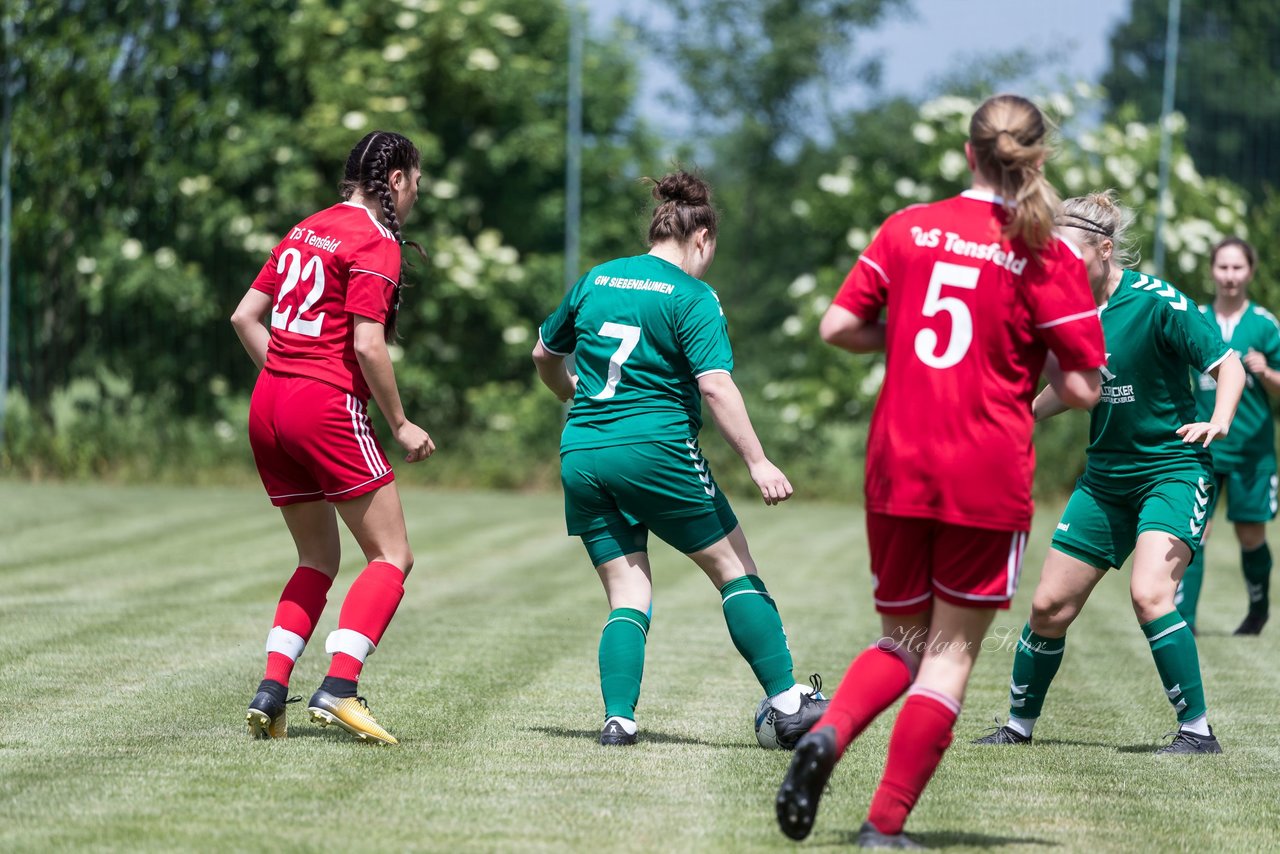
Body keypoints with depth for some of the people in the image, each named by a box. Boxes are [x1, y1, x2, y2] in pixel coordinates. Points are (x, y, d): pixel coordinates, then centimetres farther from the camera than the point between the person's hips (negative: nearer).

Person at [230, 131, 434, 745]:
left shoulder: (307, 230, 16)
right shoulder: (376, 243, -7)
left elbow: (245, 315, 17)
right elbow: (367, 345, -15)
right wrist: (400, 425, -6)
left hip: (267, 404, 8)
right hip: (329, 408, -8)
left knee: (318, 560, 18)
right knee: (391, 556, -1)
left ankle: (271, 692, 4)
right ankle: (337, 690, -16)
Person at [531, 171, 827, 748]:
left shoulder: (594, 282, 13)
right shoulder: (692, 298, -5)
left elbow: (544, 354, 26)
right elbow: (715, 385, -16)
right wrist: (757, 463, -15)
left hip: (581, 457, 5)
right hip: (656, 452, -5)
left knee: (628, 597, 8)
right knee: (736, 571, 5)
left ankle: (618, 718, -8)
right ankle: (787, 703, 0)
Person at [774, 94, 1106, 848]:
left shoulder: (908, 229, 5)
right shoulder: (1049, 257, -4)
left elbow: (838, 327, 2)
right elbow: (1082, 390, -6)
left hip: (897, 469, 3)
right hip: (989, 476, -3)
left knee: (902, 639, 18)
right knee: (951, 652, 7)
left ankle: (828, 735, -11)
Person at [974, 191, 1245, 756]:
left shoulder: (1155, 303, -17)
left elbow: (1229, 366, -15)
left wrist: (1219, 422, -32)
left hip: (1173, 471, -6)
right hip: (1105, 478, 6)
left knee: (1149, 594, -25)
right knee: (1050, 605, 5)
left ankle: (1198, 730, -16)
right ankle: (1019, 724, 24)